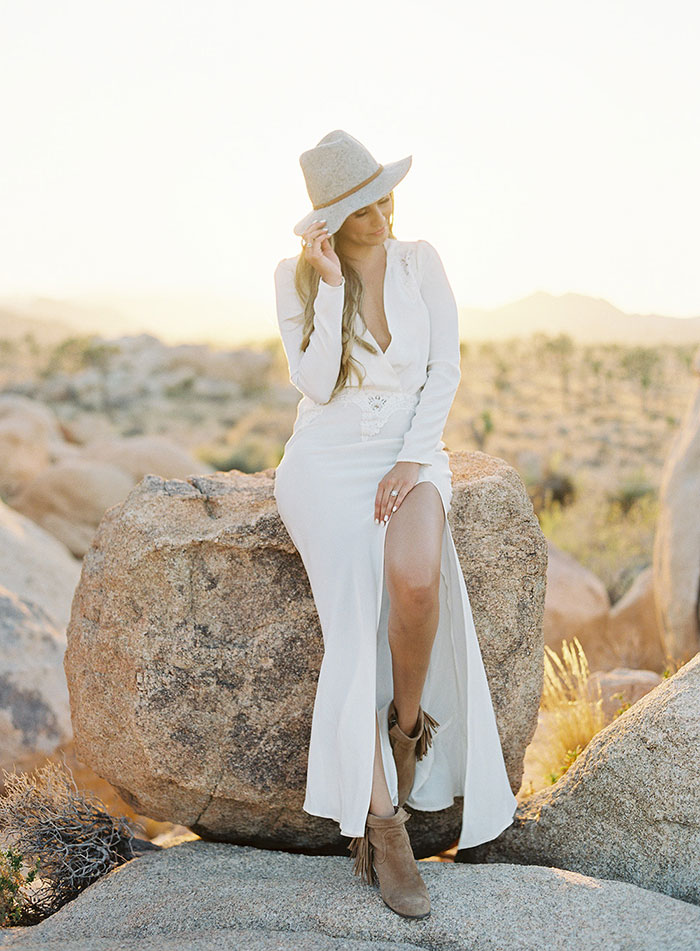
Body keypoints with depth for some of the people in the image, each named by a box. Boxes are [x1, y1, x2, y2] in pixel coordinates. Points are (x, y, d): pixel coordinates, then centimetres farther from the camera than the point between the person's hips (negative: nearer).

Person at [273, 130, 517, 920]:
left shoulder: (420, 261, 3)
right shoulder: (295, 277, -2)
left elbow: (445, 369, 0)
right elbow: (315, 386, -11)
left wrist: (414, 459, -13)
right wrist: (333, 286, -18)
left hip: (409, 452, 1)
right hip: (326, 460, -1)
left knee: (416, 580, -34)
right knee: (354, 615, -27)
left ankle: (409, 723, -5)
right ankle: (382, 824, -18)